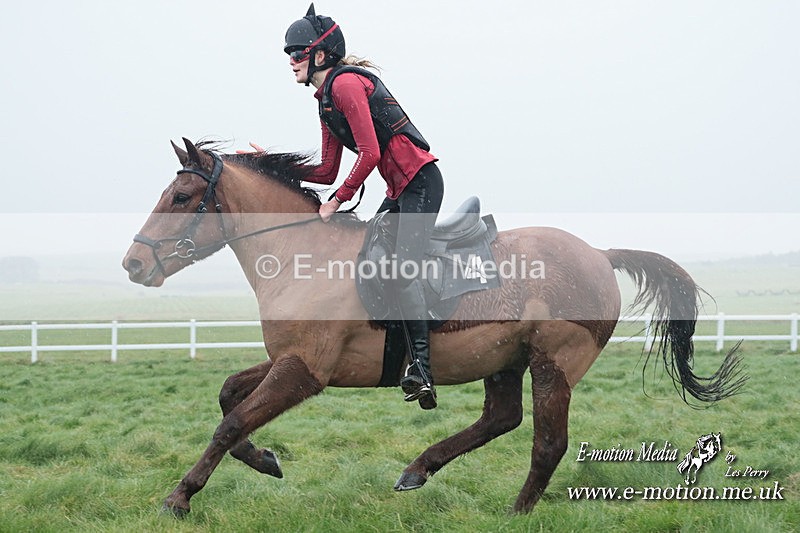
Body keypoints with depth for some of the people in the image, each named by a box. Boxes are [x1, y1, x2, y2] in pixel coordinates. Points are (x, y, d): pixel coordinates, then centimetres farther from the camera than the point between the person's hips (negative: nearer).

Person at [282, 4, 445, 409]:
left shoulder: (345, 83, -12)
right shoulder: (326, 100, 18)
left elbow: (369, 153, -19)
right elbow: (327, 172, 17)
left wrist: (338, 201, -12)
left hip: (419, 181, -11)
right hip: (400, 191, 11)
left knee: (403, 270, -19)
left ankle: (422, 371, -23)